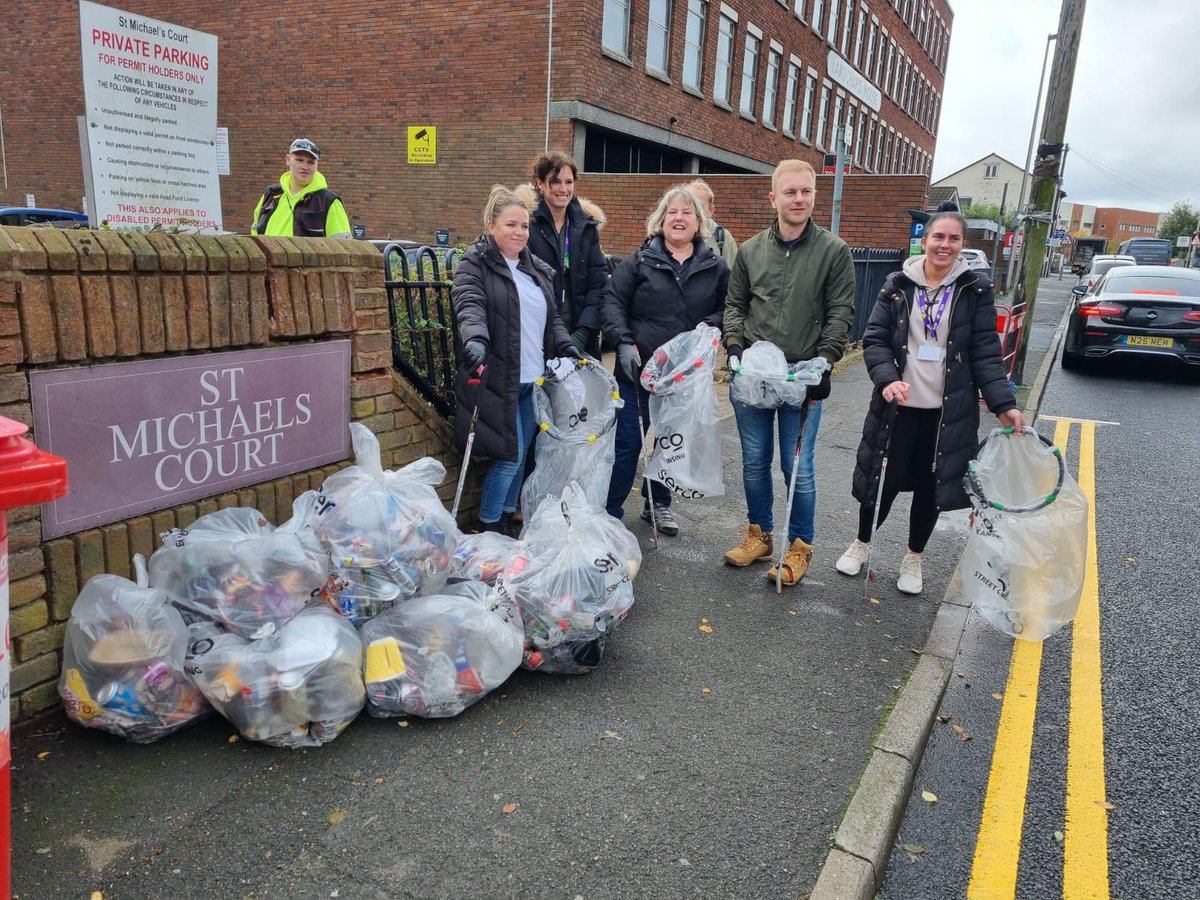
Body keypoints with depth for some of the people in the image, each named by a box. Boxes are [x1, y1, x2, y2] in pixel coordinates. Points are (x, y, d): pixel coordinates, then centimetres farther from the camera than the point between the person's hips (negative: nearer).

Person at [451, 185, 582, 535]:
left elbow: (553, 319, 23)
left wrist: (568, 349, 6)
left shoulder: (538, 270, 18)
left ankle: (506, 518, 27)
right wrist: (475, 339, -40)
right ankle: (488, 524, 11)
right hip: (498, 379, -7)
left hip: (534, 379, 7)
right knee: (511, 455, -6)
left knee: (521, 455, 11)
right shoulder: (475, 264, -3)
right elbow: (469, 306, -20)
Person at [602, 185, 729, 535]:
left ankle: (658, 503, 32)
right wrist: (624, 343, -15)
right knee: (628, 440, 1)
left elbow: (726, 310, 10)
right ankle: (609, 510, 12)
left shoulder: (716, 267, 6)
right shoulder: (640, 260, 0)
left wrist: (707, 330, -10)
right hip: (638, 368, -2)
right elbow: (614, 302, -3)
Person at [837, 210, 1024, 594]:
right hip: (899, 406, 0)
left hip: (949, 411, 1)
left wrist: (1003, 404, -12)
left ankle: (913, 559, 31)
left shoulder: (975, 289, -1)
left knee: (930, 486, 11)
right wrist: (888, 379, -22)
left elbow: (986, 353, -2)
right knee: (884, 480, 7)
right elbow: (875, 339, -4)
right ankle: (861, 544, 32)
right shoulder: (898, 285, -1)